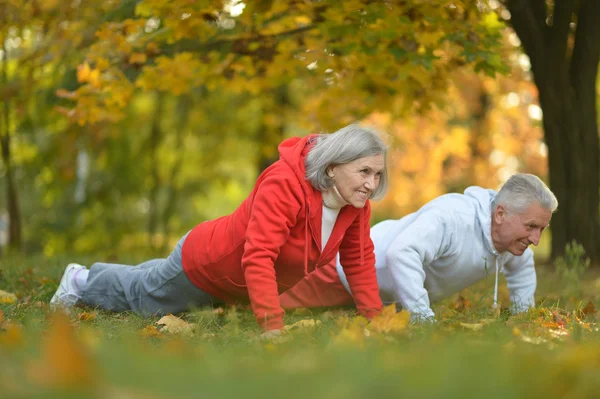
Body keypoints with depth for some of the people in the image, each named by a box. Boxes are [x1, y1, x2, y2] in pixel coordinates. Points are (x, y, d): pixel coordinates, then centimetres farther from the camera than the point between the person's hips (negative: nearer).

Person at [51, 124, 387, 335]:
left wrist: (375, 318, -15)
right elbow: (258, 257, -48)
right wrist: (273, 325, -50)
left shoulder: (356, 200, -21)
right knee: (139, 295, 23)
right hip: (205, 263, -7)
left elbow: (359, 259, -10)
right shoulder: (284, 184, -43)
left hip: (241, 282, 8)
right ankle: (82, 281, 52)